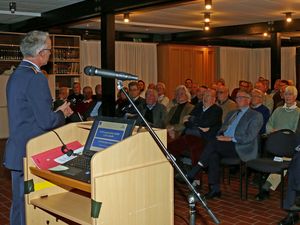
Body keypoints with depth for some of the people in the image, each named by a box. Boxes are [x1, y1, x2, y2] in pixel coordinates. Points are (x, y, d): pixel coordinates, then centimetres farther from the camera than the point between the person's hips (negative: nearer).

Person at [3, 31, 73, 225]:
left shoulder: (16, 75, 12)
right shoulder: (36, 78, -19)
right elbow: (46, 122, -21)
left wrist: (56, 112, 14)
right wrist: (62, 113, -1)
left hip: (18, 151, 10)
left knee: (19, 203, 19)